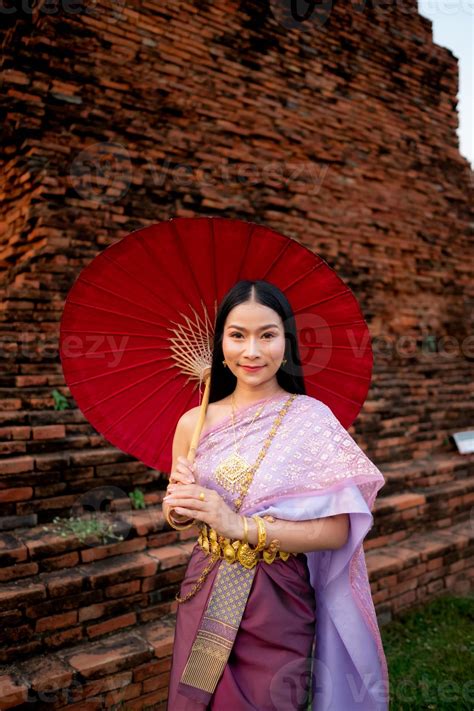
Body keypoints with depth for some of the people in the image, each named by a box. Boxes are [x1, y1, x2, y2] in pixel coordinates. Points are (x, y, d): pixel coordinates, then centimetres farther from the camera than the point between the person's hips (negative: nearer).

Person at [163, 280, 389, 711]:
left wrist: (243, 525, -23)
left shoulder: (312, 419, -14)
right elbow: (175, 515, 8)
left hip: (279, 605, -3)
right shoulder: (195, 422, -5)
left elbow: (338, 529, -14)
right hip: (207, 598, 3)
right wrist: (179, 507, -15)